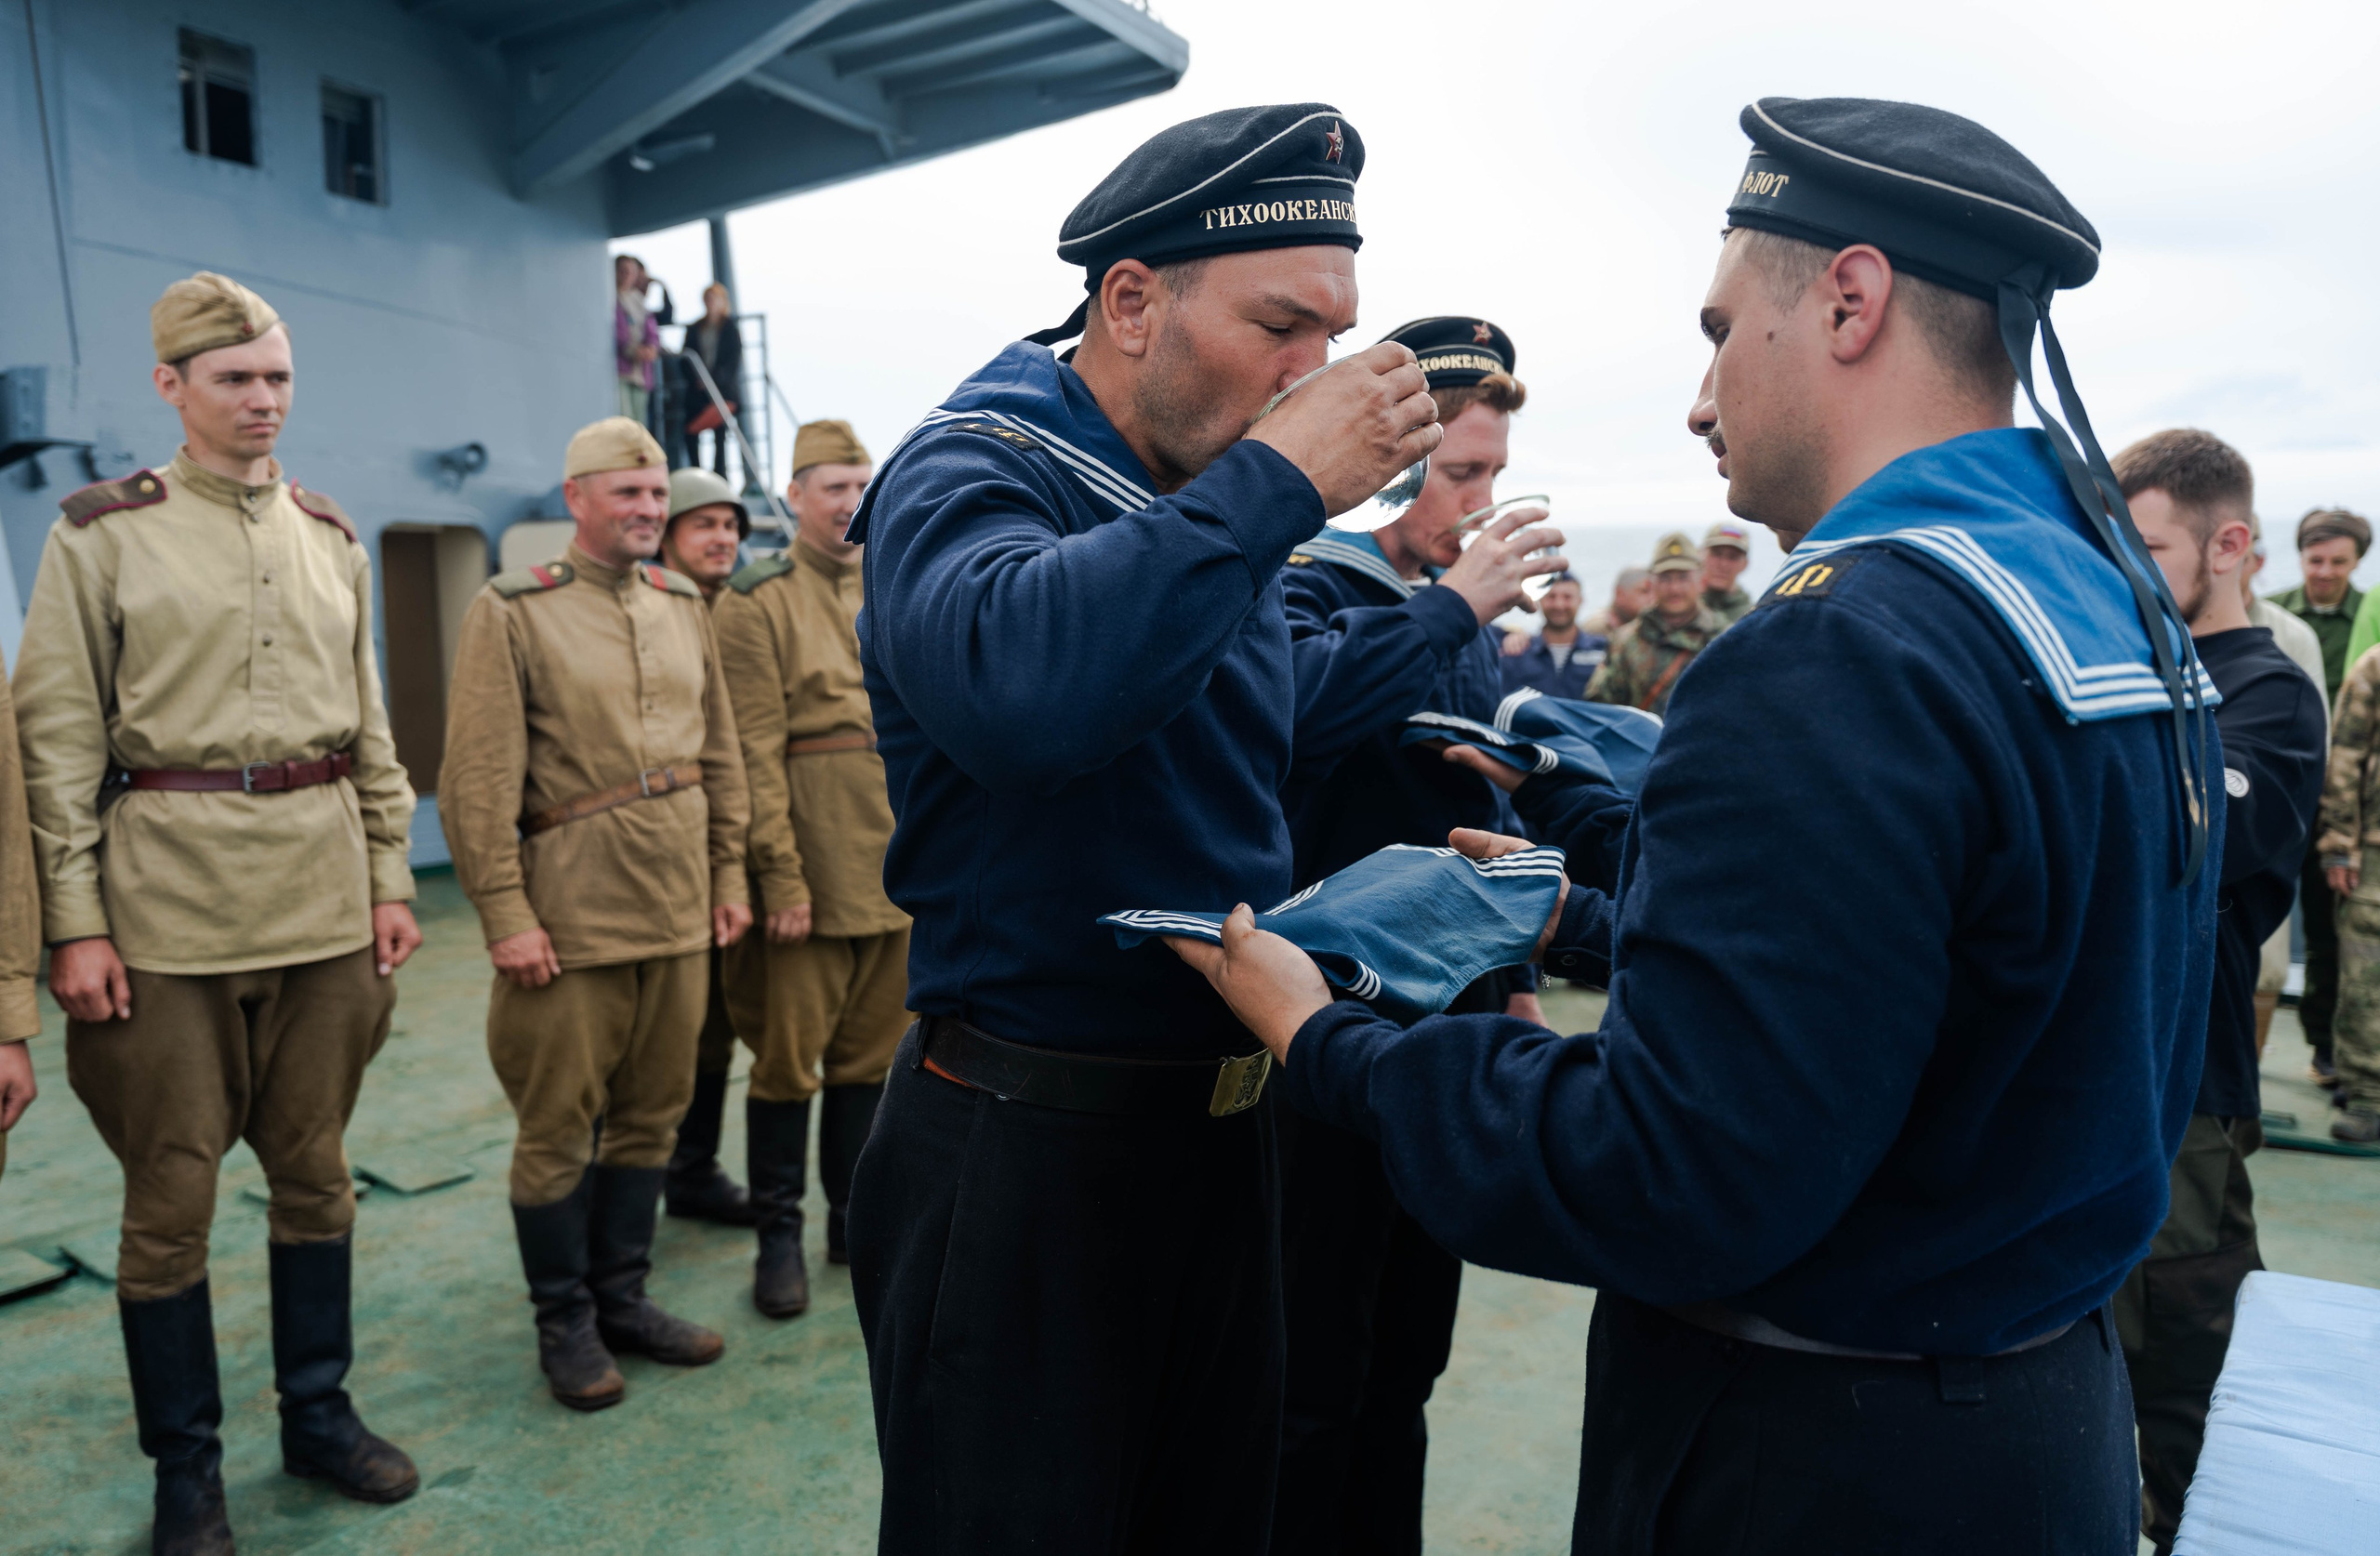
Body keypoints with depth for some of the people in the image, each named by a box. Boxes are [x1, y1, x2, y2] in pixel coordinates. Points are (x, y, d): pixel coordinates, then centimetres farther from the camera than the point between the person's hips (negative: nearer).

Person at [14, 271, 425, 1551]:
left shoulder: (330, 535, 11)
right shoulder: (100, 533, -1)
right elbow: (57, 736, -4)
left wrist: (390, 878, 9)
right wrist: (75, 923, -8)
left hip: (325, 903, 4)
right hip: (169, 904, -3)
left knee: (315, 1170, 13)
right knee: (171, 1195, 5)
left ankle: (319, 1416, 29)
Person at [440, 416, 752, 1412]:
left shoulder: (683, 605, 11)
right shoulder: (511, 611, -6)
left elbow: (720, 754, 14)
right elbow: (477, 778, -10)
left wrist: (729, 872, 11)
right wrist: (505, 911, -13)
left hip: (678, 909, 6)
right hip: (570, 913, -5)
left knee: (653, 1111, 13)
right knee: (558, 1126, 5)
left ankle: (623, 1297, 29)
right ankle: (564, 1322, 22)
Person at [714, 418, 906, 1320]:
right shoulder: (757, 602, -3)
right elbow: (755, 754, -9)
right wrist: (781, 877, -14)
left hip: (899, 864, 5)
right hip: (814, 857, -5)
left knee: (872, 1047, 13)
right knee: (790, 1051, 3)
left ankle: (857, 1220, 26)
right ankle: (780, 1235, 17)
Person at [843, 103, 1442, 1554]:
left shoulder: (1223, 503, 8)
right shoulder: (970, 468, -14)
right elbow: (1010, 683, -39)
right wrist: (1276, 485, -29)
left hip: (1224, 1120, 7)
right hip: (1027, 1146, -7)